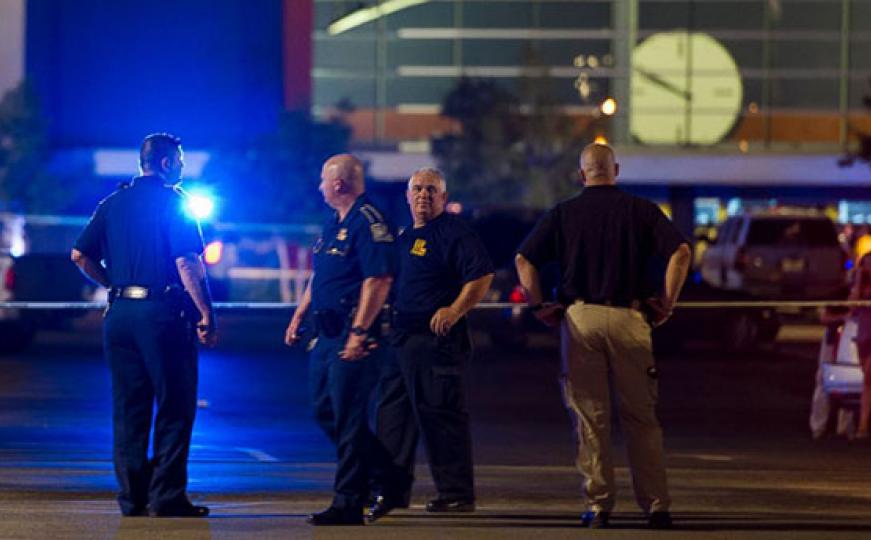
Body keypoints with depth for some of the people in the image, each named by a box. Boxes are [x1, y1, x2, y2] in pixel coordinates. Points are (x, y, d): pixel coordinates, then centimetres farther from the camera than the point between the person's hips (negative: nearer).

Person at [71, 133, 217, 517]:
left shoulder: (113, 204, 12)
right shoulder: (172, 201, -6)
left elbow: (80, 255, 9)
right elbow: (187, 263, -14)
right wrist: (206, 315, -13)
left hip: (120, 313, 6)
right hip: (163, 313, -6)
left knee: (128, 410, 10)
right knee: (174, 409, 0)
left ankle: (132, 496, 9)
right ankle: (167, 496, -4)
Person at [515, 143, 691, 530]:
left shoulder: (563, 214, 6)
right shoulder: (641, 211, 5)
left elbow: (524, 259, -1)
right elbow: (680, 252, -6)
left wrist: (539, 306, 5)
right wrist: (667, 305, 0)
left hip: (580, 319, 0)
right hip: (630, 318, 0)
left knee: (589, 418, 4)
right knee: (640, 418, 5)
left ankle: (598, 505, 2)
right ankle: (655, 506, 2)